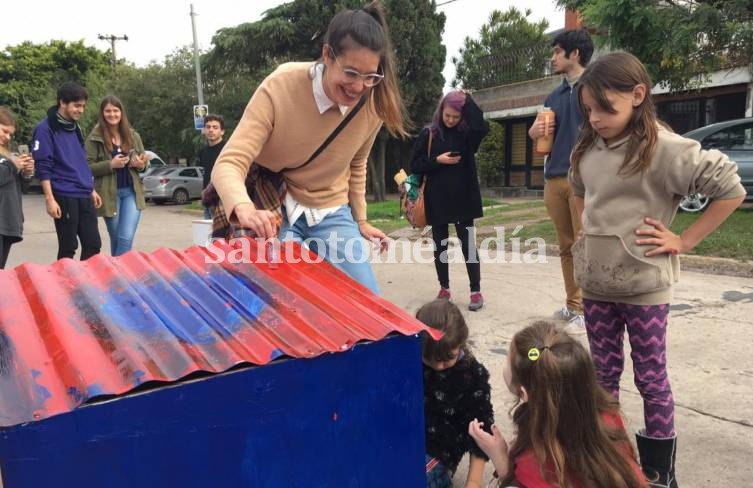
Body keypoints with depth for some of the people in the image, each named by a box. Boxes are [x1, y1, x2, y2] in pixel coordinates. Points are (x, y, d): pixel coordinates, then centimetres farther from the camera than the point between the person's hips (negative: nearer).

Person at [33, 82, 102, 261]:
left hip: (84, 196, 7)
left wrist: (92, 190, 21)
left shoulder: (75, 128, 15)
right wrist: (50, 199, -17)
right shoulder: (45, 128, -7)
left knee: (93, 245, 5)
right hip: (64, 197, -7)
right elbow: (43, 167, -11)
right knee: (68, 249, -1)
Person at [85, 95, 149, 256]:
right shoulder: (94, 138, -2)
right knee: (116, 241, 10)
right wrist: (110, 164, -18)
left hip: (132, 192, 2)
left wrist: (141, 165, -6)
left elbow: (144, 164, 17)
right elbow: (87, 167, -6)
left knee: (126, 239, -9)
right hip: (109, 194, -1)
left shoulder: (133, 136, 8)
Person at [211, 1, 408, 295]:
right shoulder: (279, 89, -24)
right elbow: (229, 163, -30)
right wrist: (244, 209, -50)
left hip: (332, 213, 4)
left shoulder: (373, 104, -12)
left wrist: (359, 220, 13)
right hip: (273, 212, -3)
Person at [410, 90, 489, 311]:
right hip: (437, 200, 1)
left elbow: (483, 127, -21)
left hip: (463, 198, -1)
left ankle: (476, 291, 7)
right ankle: (444, 288, 23)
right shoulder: (428, 134, 1)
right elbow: (415, 165, 1)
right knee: (440, 245, 9)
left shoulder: (466, 133, 2)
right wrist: (437, 161, -14)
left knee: (468, 244, -1)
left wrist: (467, 101, -15)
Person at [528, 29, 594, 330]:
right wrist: (535, 131, -2)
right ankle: (573, 305, 19)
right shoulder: (555, 95, 19)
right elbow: (538, 132, 23)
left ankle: (587, 311, 0)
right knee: (566, 247, 10)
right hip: (555, 179, 7)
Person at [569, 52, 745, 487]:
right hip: (596, 283, 6)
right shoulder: (589, 149, 4)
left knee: (651, 378, 8)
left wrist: (684, 241, -11)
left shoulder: (666, 148, -15)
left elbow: (732, 191, -12)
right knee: (605, 374, 16)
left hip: (644, 285, -5)